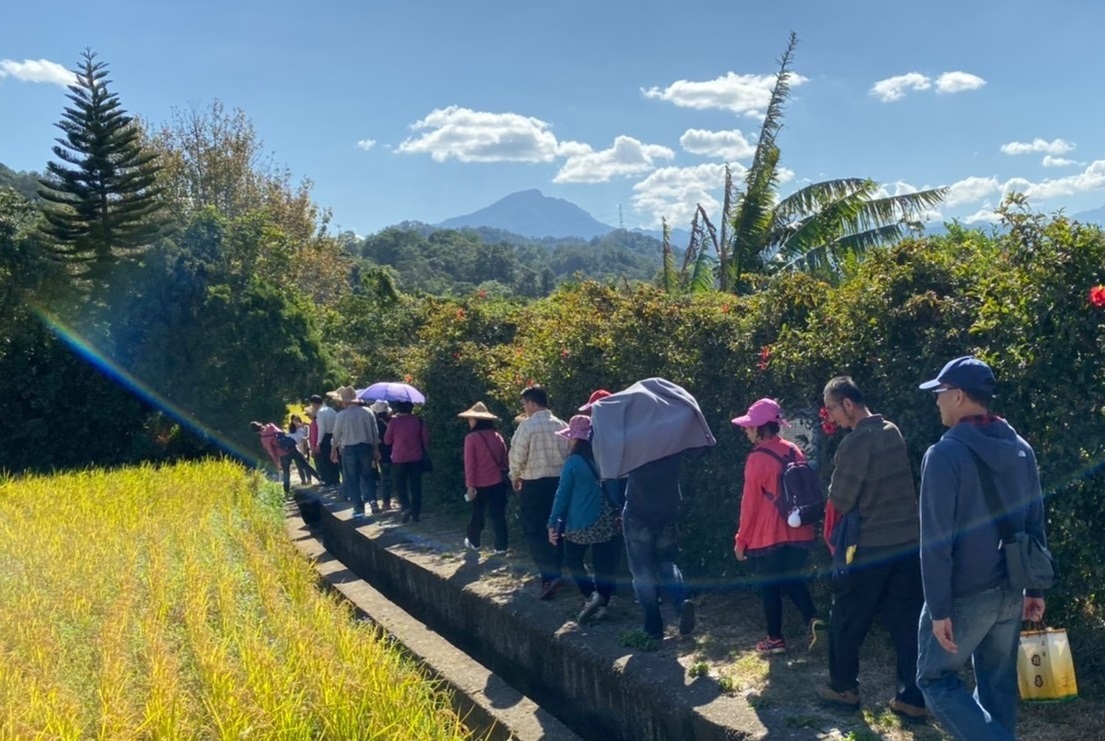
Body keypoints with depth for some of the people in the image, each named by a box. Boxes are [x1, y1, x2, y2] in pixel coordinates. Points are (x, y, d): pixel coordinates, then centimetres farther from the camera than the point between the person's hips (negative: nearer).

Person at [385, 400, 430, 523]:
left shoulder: (393, 421, -9)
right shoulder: (418, 420, -4)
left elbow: (387, 441, -2)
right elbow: (426, 439, -2)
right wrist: (423, 449, 14)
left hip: (399, 459, -2)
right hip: (416, 458, 2)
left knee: (400, 485, 11)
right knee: (416, 486, 9)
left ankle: (406, 506, -11)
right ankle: (416, 513, 11)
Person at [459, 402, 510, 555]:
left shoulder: (471, 438, -12)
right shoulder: (497, 436, 1)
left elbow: (469, 464, -13)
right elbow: (505, 461, 6)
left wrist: (470, 485, -10)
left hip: (480, 484, -3)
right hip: (498, 482, 3)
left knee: (477, 514, 15)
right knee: (498, 514, 5)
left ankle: (473, 542, 31)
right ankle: (501, 547, 3)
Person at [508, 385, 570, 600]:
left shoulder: (527, 425, -11)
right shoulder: (562, 425, 3)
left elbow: (517, 455, -11)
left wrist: (515, 476, 6)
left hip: (535, 484, -5)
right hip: (561, 481, 5)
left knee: (535, 530, 0)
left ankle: (550, 575, -13)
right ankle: (556, 570, 23)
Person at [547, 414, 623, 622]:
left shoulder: (573, 461, -9)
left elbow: (563, 494, -6)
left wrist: (553, 524, -1)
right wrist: (617, 513, 18)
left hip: (581, 523, -4)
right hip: (607, 521, 4)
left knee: (572, 559, 13)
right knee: (604, 564, 8)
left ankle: (591, 594, -4)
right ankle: (602, 603, 5)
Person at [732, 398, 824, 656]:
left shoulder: (757, 459, -16)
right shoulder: (795, 452, 3)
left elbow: (750, 503, -13)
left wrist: (741, 541, -4)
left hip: (768, 537, -6)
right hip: (800, 533, 6)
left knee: (770, 587, 8)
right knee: (792, 579, 21)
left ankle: (775, 639, 17)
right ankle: (811, 618, 2)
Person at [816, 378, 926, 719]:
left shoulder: (855, 442, -19)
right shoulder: (893, 432, 6)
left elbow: (840, 502, -14)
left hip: (870, 546, -7)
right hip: (908, 541, 7)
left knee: (848, 621, 11)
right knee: (907, 624, 9)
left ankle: (844, 687, 24)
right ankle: (912, 698, 12)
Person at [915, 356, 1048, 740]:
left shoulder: (946, 453, -17)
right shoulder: (1021, 450, 5)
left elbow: (936, 539, -19)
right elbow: (1035, 524, 10)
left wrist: (939, 608, -16)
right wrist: (1035, 587, 16)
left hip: (963, 595, -7)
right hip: (1009, 592, 7)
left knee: (935, 679, 7)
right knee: (998, 684, 17)